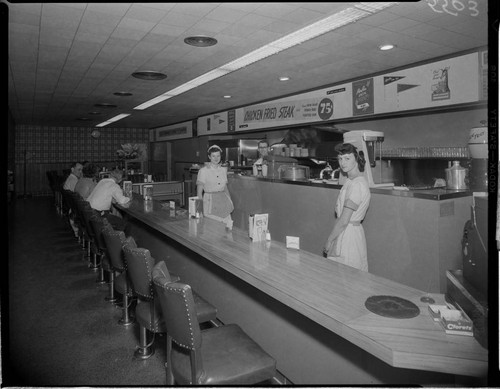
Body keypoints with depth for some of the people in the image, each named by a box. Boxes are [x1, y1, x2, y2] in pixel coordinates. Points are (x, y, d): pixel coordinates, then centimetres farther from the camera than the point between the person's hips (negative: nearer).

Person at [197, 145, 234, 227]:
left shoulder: (224, 169, 9)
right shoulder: (203, 170, -4)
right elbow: (199, 192, -4)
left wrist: (230, 201, 14)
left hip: (223, 201, 4)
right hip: (209, 201, -4)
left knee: (228, 225, -5)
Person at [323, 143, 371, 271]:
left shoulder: (356, 184, -19)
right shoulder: (351, 181, 12)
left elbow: (344, 220, -21)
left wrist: (329, 240, -12)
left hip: (348, 235, -9)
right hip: (351, 231, 9)